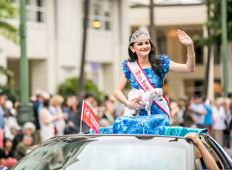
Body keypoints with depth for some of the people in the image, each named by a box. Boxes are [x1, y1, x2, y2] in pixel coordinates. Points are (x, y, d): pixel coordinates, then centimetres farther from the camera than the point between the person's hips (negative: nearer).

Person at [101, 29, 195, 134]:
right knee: (120, 123, -31)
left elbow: (189, 68, -3)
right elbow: (117, 91, 10)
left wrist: (190, 46, -19)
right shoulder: (129, 66, 11)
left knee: (141, 125, -35)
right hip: (137, 114, 2)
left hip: (158, 114, -2)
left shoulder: (160, 63, 6)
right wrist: (128, 103, -10)